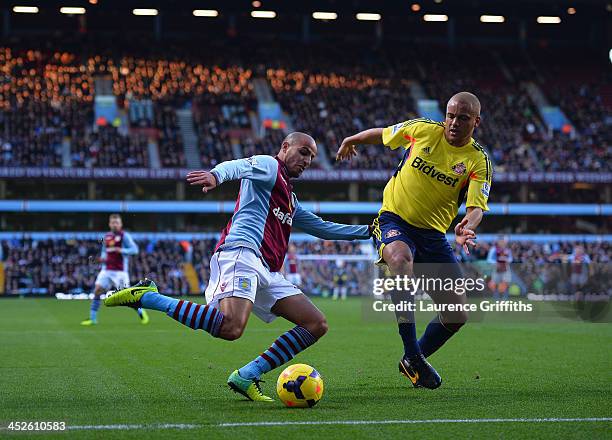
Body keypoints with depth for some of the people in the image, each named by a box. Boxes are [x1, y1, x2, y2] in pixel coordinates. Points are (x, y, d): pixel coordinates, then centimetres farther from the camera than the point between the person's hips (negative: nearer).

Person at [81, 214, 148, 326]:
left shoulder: (124, 236, -6)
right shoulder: (106, 236, 12)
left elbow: (134, 249, -14)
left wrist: (121, 250, -25)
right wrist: (103, 257, 7)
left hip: (120, 271, -5)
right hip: (107, 269, 5)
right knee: (97, 290, -7)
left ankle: (141, 313, 18)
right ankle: (92, 318, -2)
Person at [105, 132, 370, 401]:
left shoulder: (290, 200, 35)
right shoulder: (269, 165, 8)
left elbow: (322, 228, 44)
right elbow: (239, 166, -15)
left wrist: (366, 231, 41)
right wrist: (216, 175, -38)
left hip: (267, 273, 10)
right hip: (242, 252, -10)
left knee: (316, 325, 2)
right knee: (231, 328, -33)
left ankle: (247, 377, -3)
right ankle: (145, 296, -20)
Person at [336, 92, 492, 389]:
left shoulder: (478, 161, -7)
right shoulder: (422, 130, -5)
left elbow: (477, 207, -18)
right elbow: (383, 134, 14)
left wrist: (467, 228, -40)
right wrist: (351, 140, 28)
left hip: (433, 234, 2)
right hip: (393, 220, -2)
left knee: (457, 315, -2)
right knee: (400, 258, -39)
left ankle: (412, 362, 26)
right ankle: (411, 354, -35)